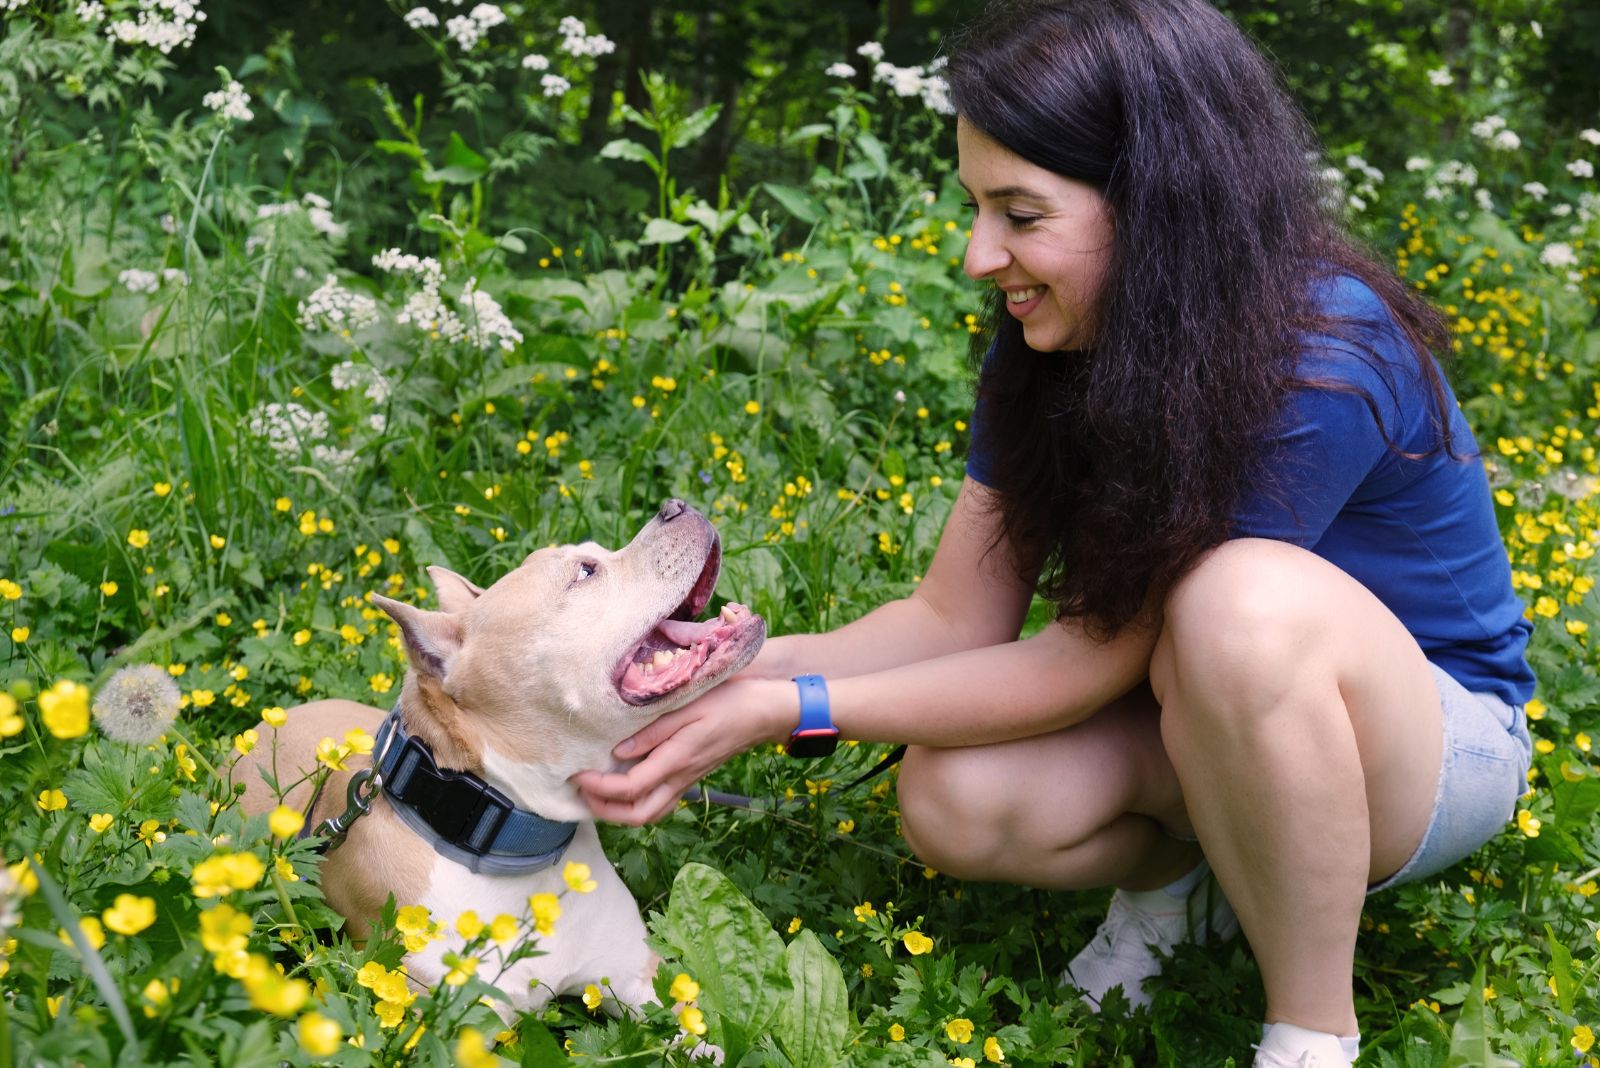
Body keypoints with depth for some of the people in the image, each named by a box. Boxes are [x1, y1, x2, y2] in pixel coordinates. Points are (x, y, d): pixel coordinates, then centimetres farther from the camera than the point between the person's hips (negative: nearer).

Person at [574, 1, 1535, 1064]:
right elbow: (954, 619, -6)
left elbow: (1092, 662, -27)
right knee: (956, 800, -25)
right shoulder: (1051, 341, -9)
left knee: (1247, 599, -39)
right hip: (1207, 727, 5)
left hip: (1437, 739, -5)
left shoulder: (1320, 366, -31)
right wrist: (745, 670, -23)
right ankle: (1176, 875, 7)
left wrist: (787, 710, -28)